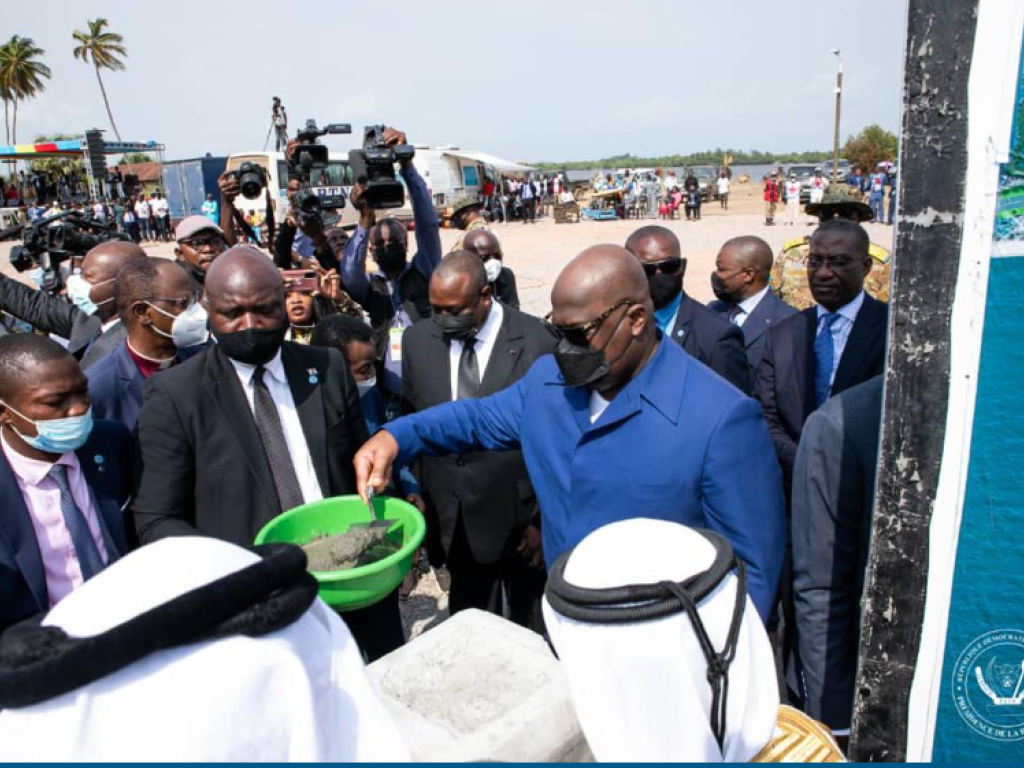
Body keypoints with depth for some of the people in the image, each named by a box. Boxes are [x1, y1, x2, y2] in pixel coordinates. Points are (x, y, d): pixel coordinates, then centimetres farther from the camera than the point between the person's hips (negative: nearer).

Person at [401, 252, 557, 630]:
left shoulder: (539, 341, -14)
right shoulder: (418, 339, -1)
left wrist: (545, 520, -6)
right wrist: (417, 496, 5)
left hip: (521, 524, -3)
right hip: (454, 524, 3)